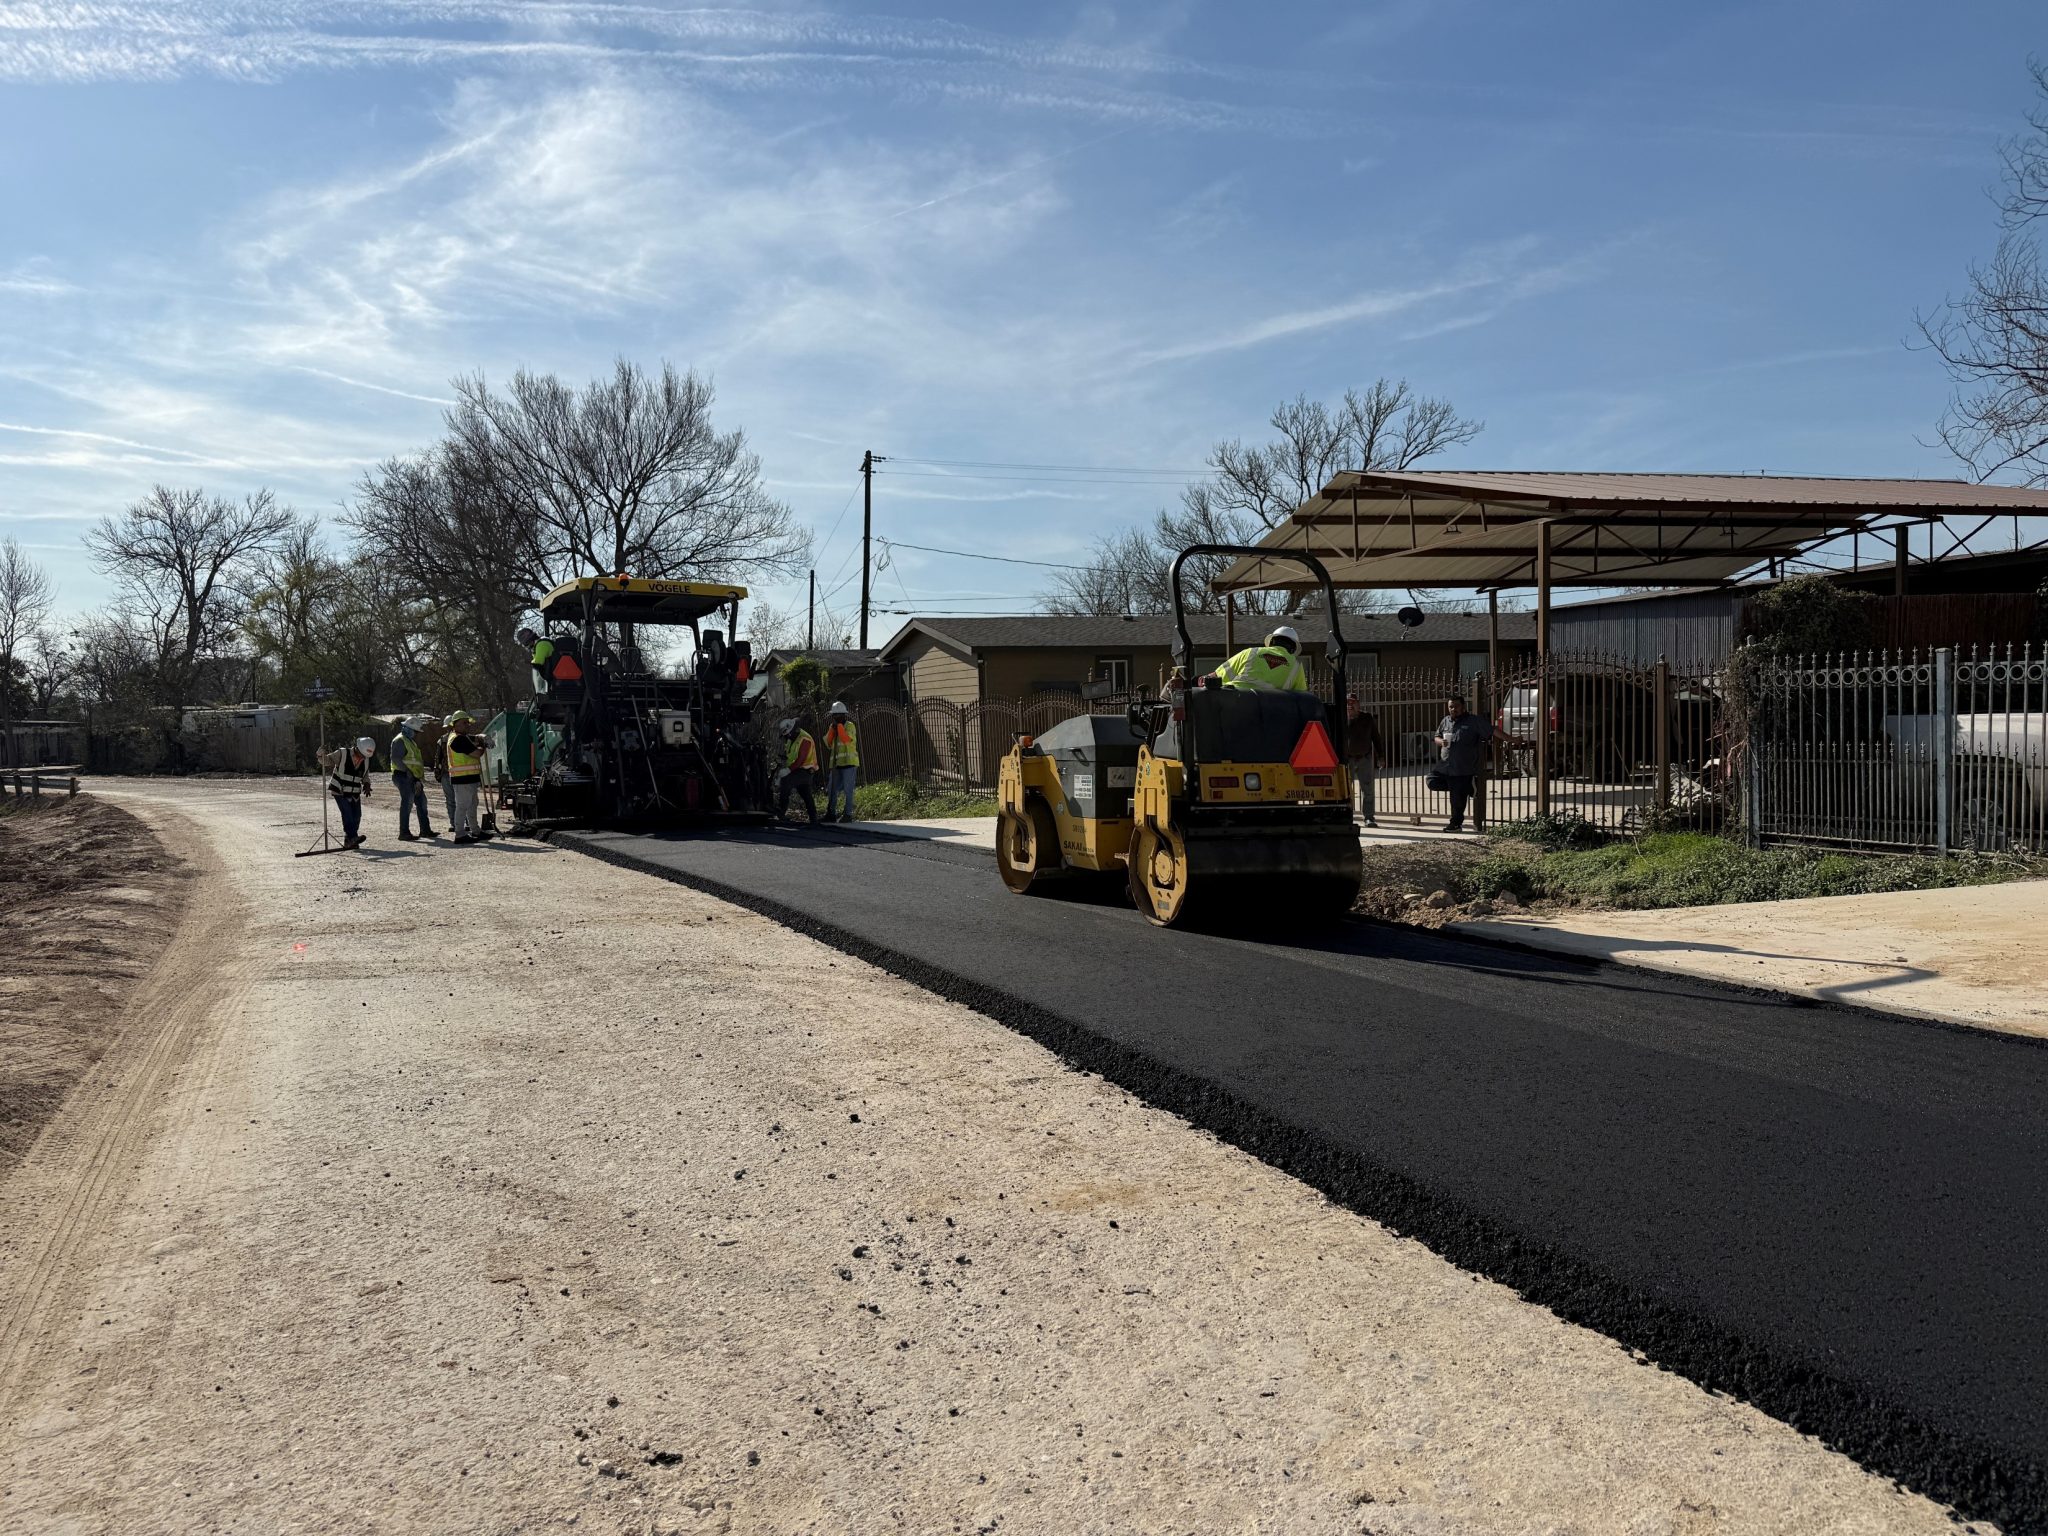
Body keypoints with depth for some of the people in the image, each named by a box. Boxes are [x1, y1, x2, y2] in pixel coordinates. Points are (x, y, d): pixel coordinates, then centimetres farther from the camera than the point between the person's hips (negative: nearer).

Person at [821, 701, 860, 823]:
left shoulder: (849, 725, -2)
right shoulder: (833, 726, 17)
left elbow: (846, 739, -18)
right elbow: (828, 743, 8)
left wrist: (839, 725, -14)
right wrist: (832, 728, -1)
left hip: (849, 762, -7)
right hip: (836, 763, 7)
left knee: (848, 790, -7)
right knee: (832, 790, 7)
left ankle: (847, 814, -5)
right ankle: (830, 814, 13)